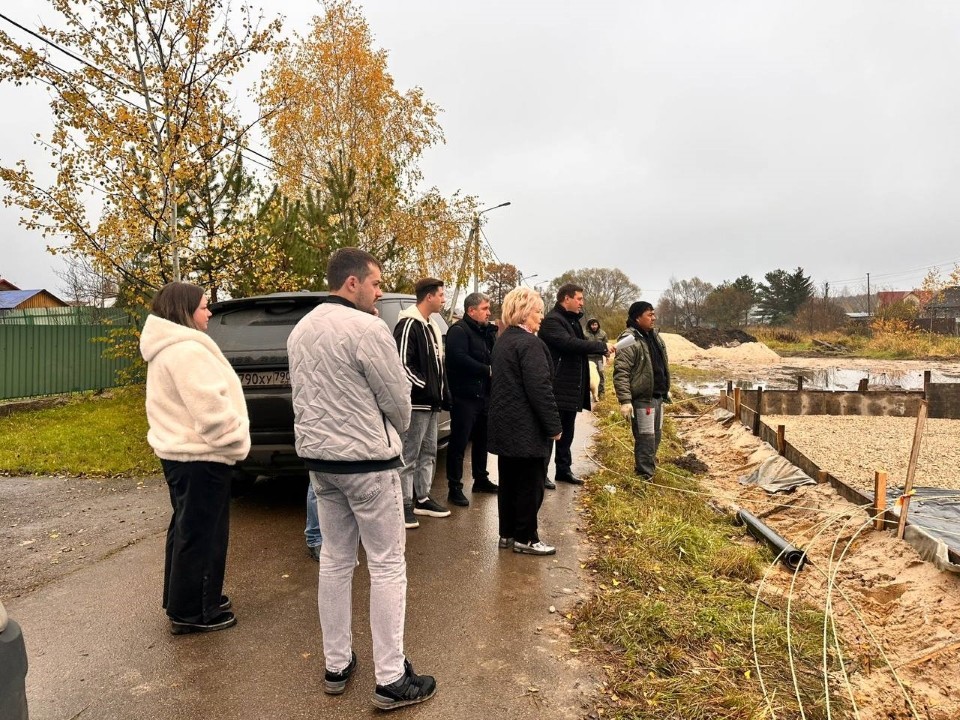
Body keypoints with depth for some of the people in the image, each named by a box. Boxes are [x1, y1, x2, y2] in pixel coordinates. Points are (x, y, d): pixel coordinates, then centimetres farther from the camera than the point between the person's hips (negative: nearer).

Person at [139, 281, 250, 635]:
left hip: (179, 451, 11)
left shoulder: (167, 348, 14)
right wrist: (236, 442, -14)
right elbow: (210, 408, -26)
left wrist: (228, 440, 17)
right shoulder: (186, 350, -21)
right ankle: (190, 612, 13)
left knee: (187, 529, 21)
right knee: (200, 533, 1)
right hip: (198, 456, -11)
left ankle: (183, 600, 35)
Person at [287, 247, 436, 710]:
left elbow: (300, 394, 13)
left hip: (319, 458, 8)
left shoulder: (300, 330, 8)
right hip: (366, 461, -8)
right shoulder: (367, 329, -17)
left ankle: (336, 666, 27)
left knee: (334, 560, 16)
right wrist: (393, 433, 9)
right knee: (387, 566, 2)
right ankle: (391, 681, 11)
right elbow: (398, 399, -12)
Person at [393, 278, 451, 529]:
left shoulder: (431, 326, 17)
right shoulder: (408, 325, -14)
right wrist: (425, 387, -18)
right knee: (409, 456, -3)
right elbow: (402, 365, -21)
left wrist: (443, 393, 14)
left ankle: (422, 498, 27)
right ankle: (405, 504, 5)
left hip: (431, 403, 10)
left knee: (428, 453, 16)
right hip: (417, 403, -10)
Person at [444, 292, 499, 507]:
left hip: (484, 395, 9)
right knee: (459, 442, -4)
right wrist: (488, 370, -20)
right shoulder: (459, 331, -11)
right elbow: (459, 358, -25)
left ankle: (481, 479, 31)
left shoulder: (487, 332, 17)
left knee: (482, 439, 18)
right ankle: (455, 487, 3)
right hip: (464, 396, -9)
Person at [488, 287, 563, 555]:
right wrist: (554, 425, -15)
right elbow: (540, 389, -21)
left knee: (509, 480, 15)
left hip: (505, 424, 9)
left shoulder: (502, 341, 13)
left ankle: (507, 533, 24)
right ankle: (525, 538, 11)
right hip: (527, 427, -9)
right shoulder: (530, 344, -17)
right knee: (530, 483, 2)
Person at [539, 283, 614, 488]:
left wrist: (601, 349, 5)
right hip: (556, 388, -9)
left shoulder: (572, 320, 16)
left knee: (567, 432, 17)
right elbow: (569, 343, -28)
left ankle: (564, 469, 28)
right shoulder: (552, 321, -16)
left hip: (571, 388, 9)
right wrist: (602, 346, -22)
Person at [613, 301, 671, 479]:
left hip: (657, 396, 9)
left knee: (655, 437, 17)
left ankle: (649, 470, 32)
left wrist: (666, 389, 24)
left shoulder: (654, 335, 13)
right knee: (646, 439, -5)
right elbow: (621, 373, -21)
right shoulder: (628, 340, -16)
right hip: (642, 399, -9)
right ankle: (645, 477, 5)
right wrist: (625, 400, -26)